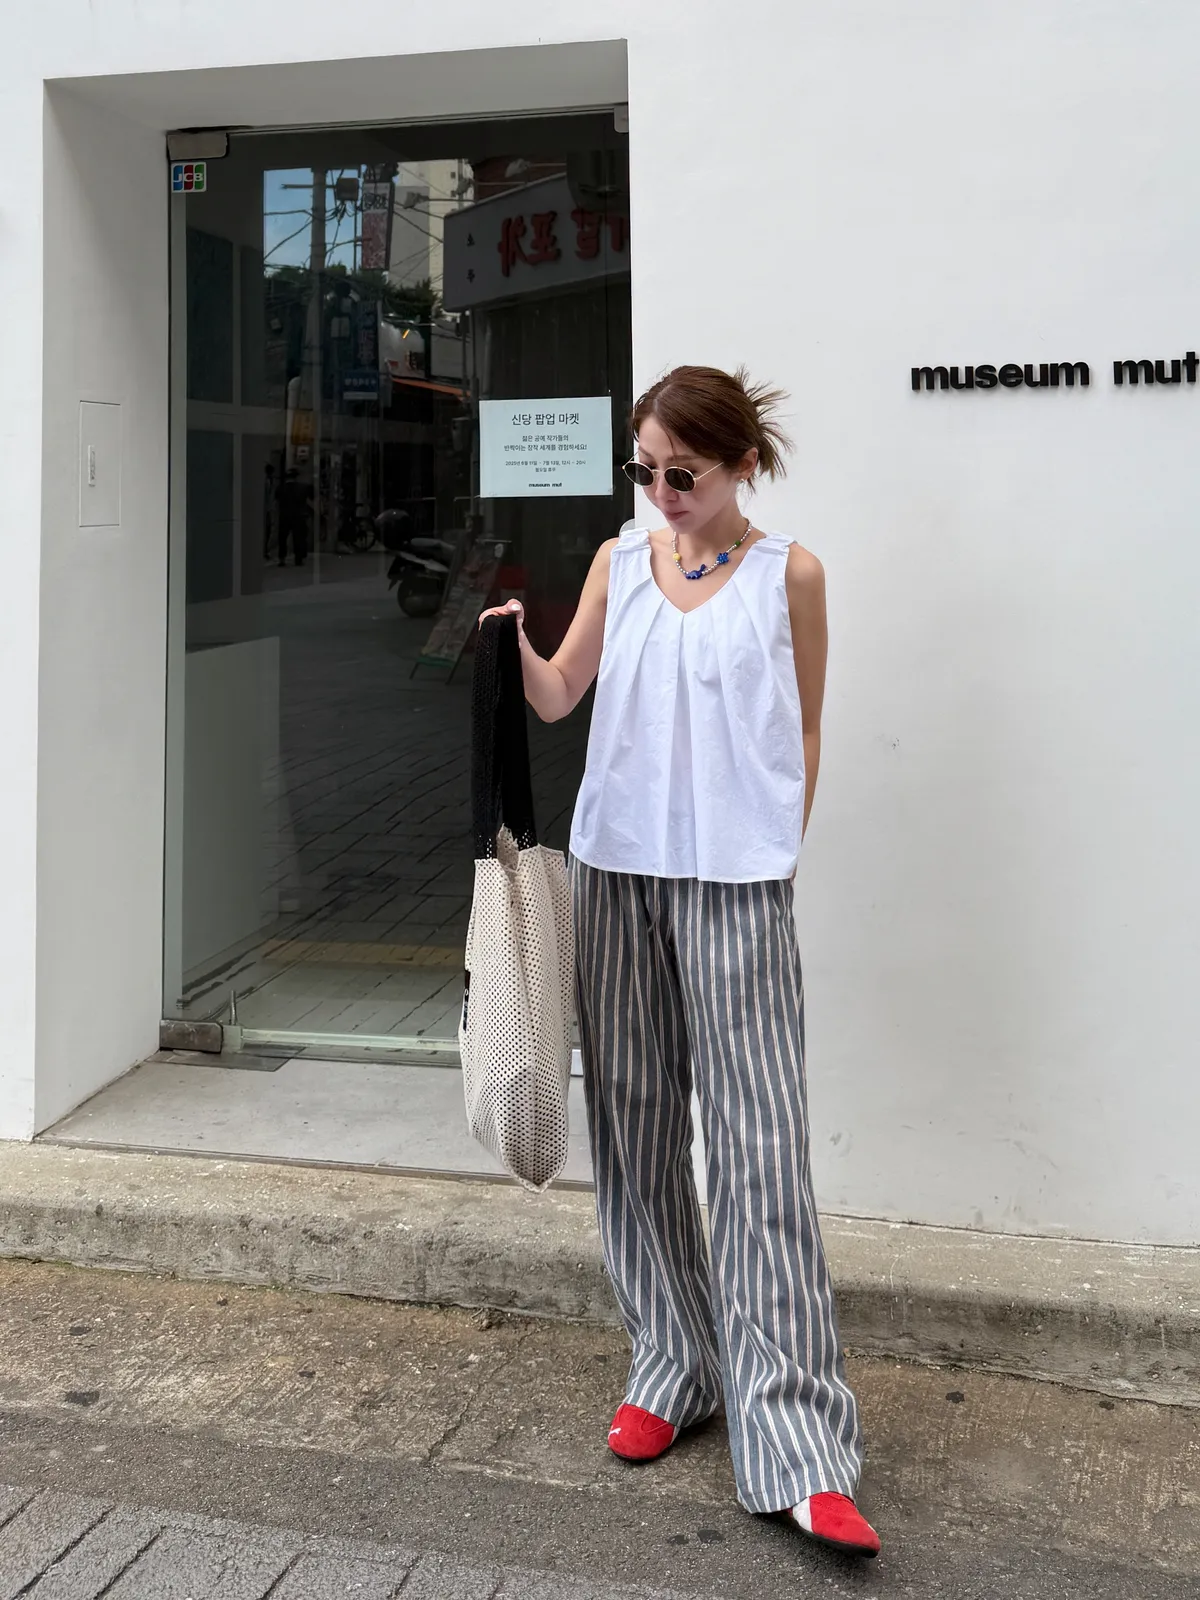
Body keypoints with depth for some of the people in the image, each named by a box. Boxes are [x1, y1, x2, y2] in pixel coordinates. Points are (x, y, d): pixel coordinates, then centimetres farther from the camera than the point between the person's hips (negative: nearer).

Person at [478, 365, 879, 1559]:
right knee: (634, 1127, 8)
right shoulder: (619, 563, 11)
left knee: (760, 1147, -8)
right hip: (617, 870, 4)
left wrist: (772, 851, 1)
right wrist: (512, 643, -11)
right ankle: (674, 1368, 24)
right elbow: (560, 697, 8)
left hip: (734, 881, -4)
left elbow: (803, 733, 6)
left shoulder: (787, 574, 3)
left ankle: (795, 1444, -6)